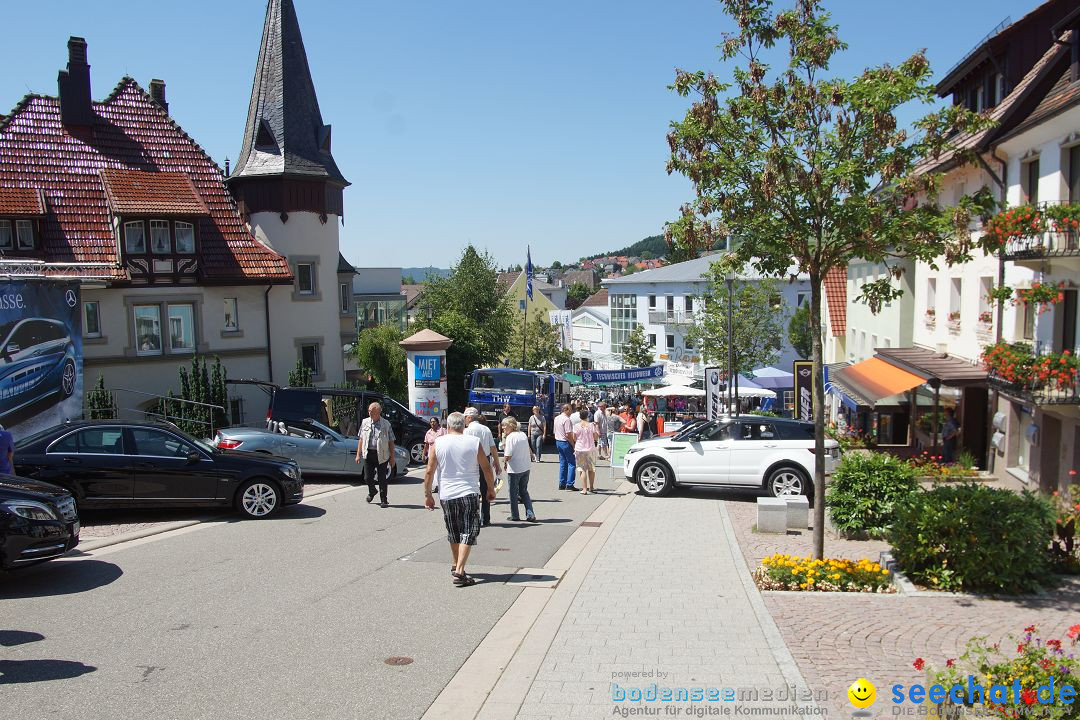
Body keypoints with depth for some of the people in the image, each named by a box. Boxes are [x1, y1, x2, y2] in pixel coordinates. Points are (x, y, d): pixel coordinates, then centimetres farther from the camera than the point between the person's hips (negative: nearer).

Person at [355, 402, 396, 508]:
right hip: (368, 453, 3)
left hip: (382, 455, -3)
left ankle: (383, 500, 10)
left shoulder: (386, 424, 0)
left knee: (382, 478, -1)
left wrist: (392, 456, -2)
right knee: (368, 476, 7)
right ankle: (371, 492, 37)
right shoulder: (365, 422, 8)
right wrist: (358, 454, 8)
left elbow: (391, 441, 2)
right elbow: (361, 439, 12)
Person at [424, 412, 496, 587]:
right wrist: (491, 489, 14)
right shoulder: (474, 442, -3)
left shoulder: (438, 443, -1)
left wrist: (427, 495, 8)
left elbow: (429, 471, -2)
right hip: (469, 494, -2)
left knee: (453, 533, 19)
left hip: (447, 495, 2)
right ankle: (459, 572, -13)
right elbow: (487, 469, 1)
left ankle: (456, 565, 33)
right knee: (468, 533, -1)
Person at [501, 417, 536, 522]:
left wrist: (504, 459, 0)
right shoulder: (523, 434, 6)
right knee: (524, 491, 17)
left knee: (513, 493, 9)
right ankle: (530, 513, 5)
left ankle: (514, 516, 18)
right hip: (526, 467, 7)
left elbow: (508, 456, -19)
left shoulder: (510, 437, -16)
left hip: (514, 469, -7)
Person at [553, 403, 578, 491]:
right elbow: (568, 434, -22)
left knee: (562, 463, 14)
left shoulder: (557, 418, 11)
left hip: (558, 442, 9)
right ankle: (569, 484, -5)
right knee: (571, 463, -2)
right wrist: (573, 445, -13)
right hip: (566, 443, -9)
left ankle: (562, 484, 15)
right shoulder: (567, 420, -18)